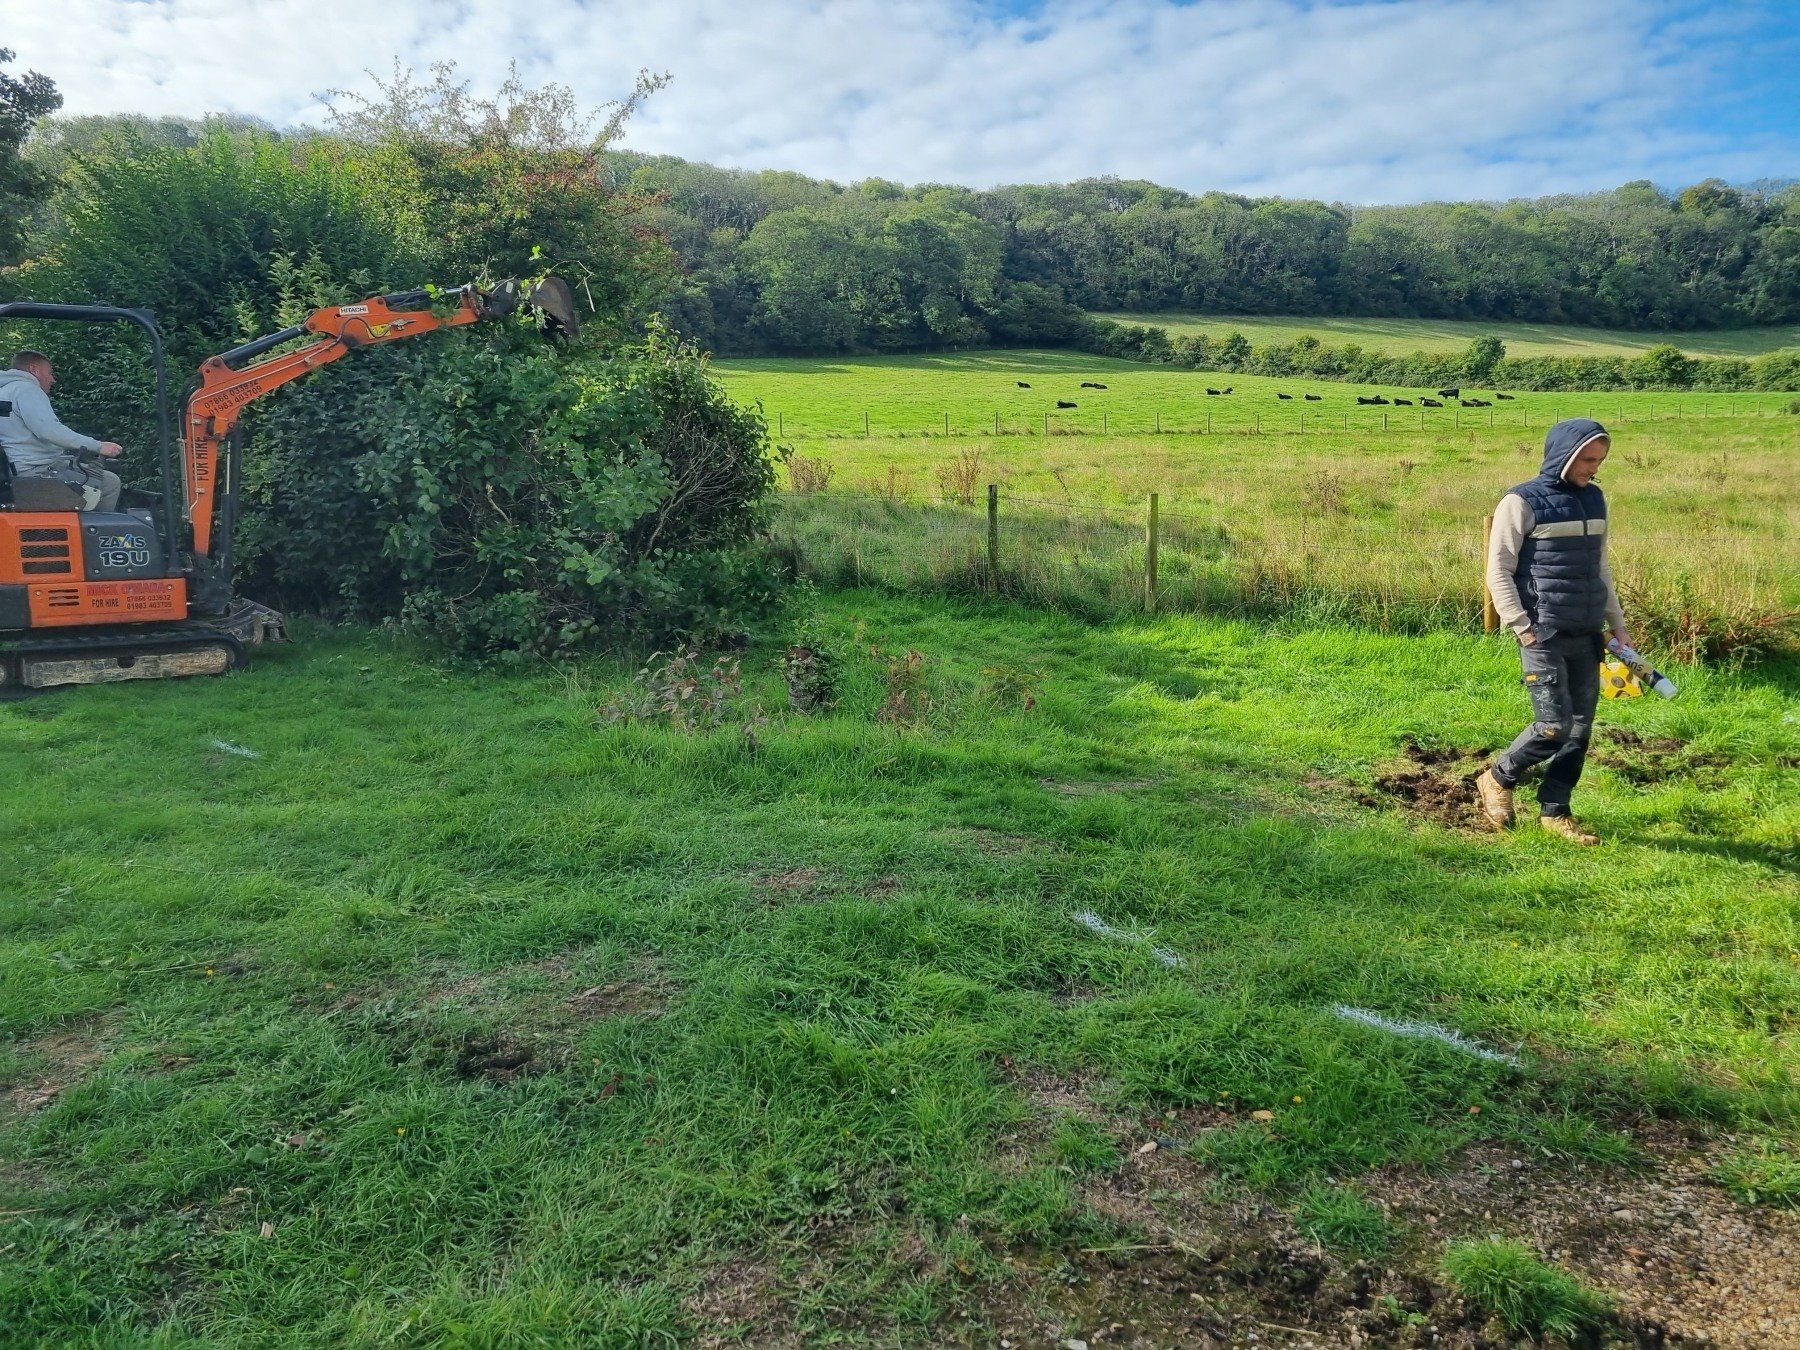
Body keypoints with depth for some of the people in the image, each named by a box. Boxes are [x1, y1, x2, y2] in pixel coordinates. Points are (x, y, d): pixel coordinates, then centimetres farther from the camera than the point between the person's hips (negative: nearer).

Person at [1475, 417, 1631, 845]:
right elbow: (1499, 573, -8)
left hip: (1586, 637, 6)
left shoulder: (1594, 500, 13)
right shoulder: (1522, 503, -6)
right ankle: (1498, 779, 15)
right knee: (1554, 726, -10)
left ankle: (1554, 811, 17)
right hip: (1543, 636, -6)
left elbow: (1600, 568, 22)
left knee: (1581, 728, 5)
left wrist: (1618, 625, 19)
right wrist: (1524, 630, -14)